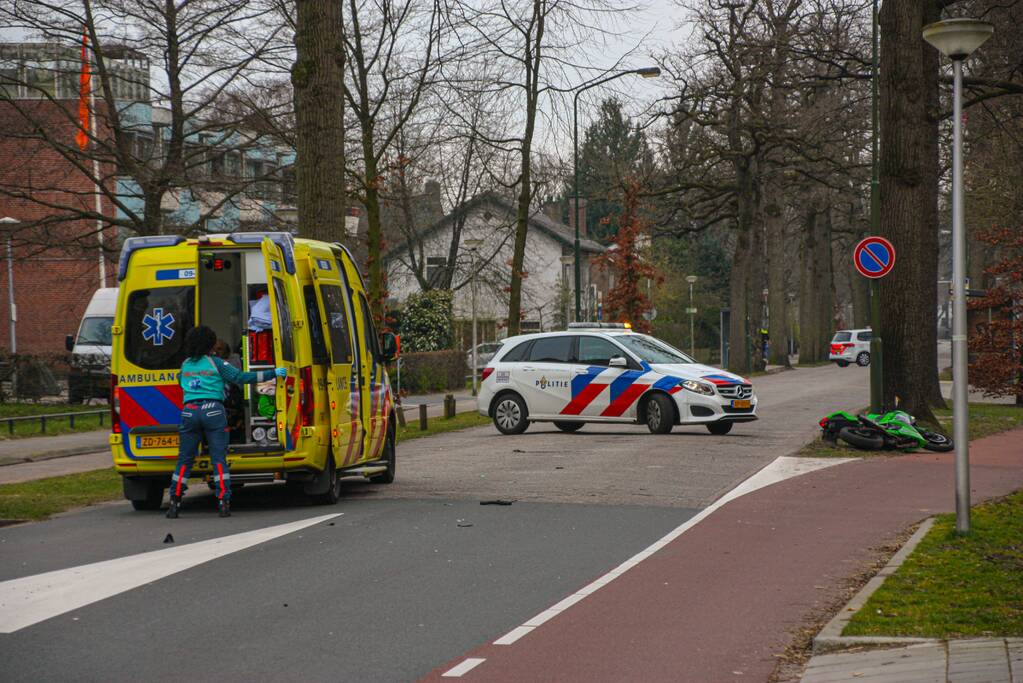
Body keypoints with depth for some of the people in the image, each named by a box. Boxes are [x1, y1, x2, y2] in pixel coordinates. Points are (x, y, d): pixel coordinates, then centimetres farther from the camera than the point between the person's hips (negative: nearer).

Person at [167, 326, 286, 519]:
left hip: (190, 411, 3)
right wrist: (273, 373, -2)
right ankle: (224, 503, -9)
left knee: (184, 459, 7)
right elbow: (240, 377, -4)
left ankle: (174, 504, 4)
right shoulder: (215, 363, 2)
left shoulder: (185, 365, 14)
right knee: (218, 459, -1)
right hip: (213, 411, -3)